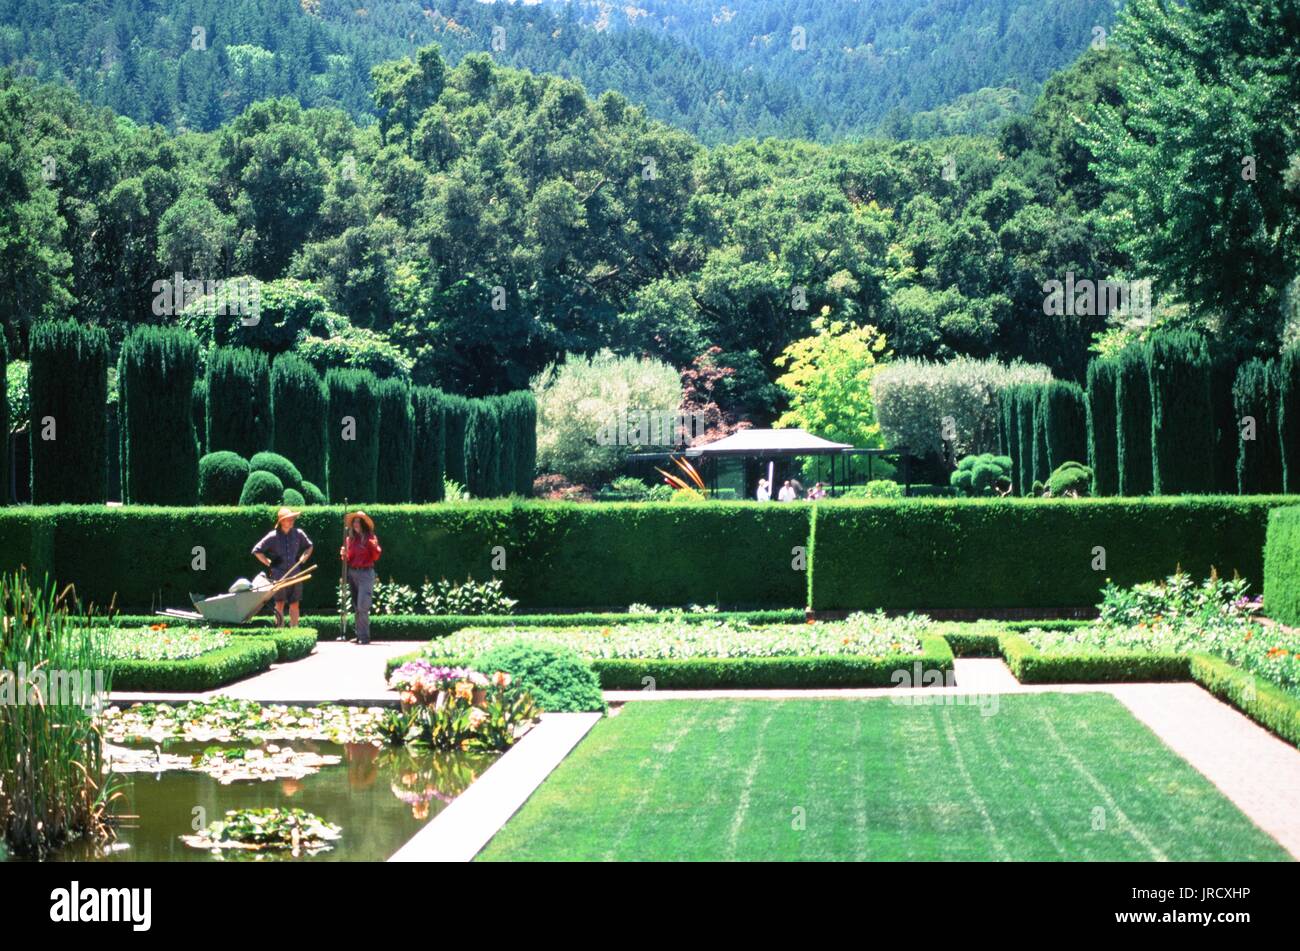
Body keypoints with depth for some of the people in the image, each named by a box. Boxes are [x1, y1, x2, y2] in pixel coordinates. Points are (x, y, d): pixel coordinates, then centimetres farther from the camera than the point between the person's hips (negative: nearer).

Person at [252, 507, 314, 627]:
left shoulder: (298, 534, 4)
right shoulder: (273, 536, -6)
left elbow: (309, 546, 23)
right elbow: (256, 551, 1)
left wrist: (302, 559, 11)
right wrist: (269, 563, -2)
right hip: (279, 575, -3)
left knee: (295, 604, 5)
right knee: (280, 604, -4)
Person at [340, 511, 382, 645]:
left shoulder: (370, 537, -4)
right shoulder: (350, 539, 10)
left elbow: (375, 557, -8)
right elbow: (348, 559, 15)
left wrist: (374, 547, -26)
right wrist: (344, 555, -5)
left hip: (366, 573, -6)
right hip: (352, 573, 6)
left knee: (362, 606, -12)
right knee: (357, 607, 9)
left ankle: (364, 637, -10)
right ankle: (359, 635, 15)